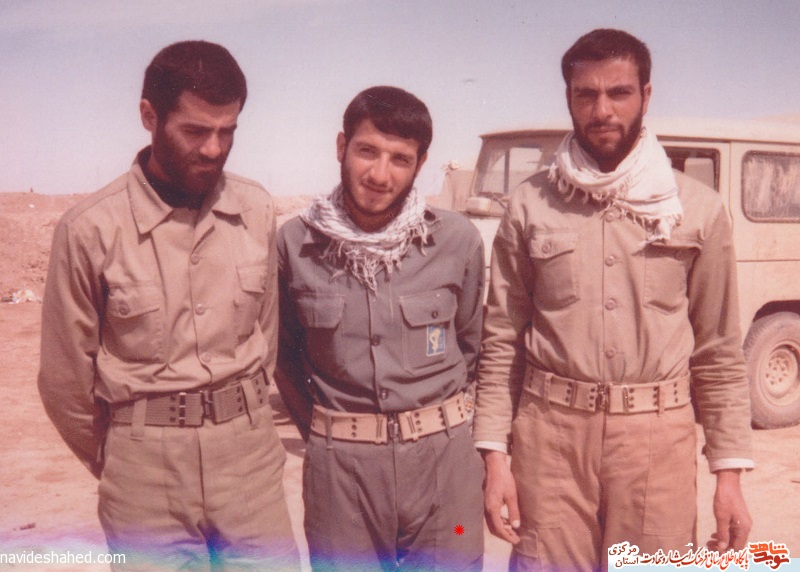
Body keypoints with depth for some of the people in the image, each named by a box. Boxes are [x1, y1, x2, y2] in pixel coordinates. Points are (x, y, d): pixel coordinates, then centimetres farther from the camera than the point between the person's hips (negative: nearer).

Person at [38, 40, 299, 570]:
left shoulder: (257, 210, -3)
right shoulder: (91, 229, -12)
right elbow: (67, 379, -3)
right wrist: (116, 465, 10)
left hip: (250, 453, 3)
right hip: (146, 467, -2)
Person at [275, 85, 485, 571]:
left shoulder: (458, 240, -5)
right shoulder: (296, 243, -4)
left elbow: (470, 344, 8)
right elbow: (285, 353, 9)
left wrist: (436, 419, 11)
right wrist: (320, 430, 10)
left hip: (442, 457, 1)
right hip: (338, 463, 0)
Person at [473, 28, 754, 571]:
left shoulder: (698, 208, 2)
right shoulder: (530, 206, 1)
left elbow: (719, 350, 5)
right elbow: (501, 341, 3)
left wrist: (730, 472, 1)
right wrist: (494, 455, -2)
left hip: (658, 434, 1)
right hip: (551, 432, 0)